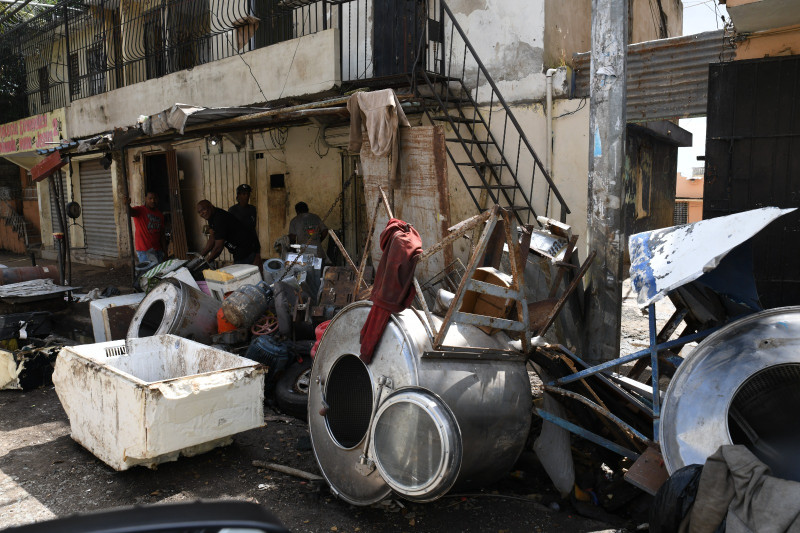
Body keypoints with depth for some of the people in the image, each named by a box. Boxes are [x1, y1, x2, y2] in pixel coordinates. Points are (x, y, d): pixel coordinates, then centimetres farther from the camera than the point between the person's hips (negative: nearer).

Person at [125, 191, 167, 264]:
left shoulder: (160, 214, 12)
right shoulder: (140, 210, -4)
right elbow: (131, 212, -28)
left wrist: (165, 251, 9)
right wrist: (127, 204, -51)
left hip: (158, 250, 6)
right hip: (144, 250, -6)